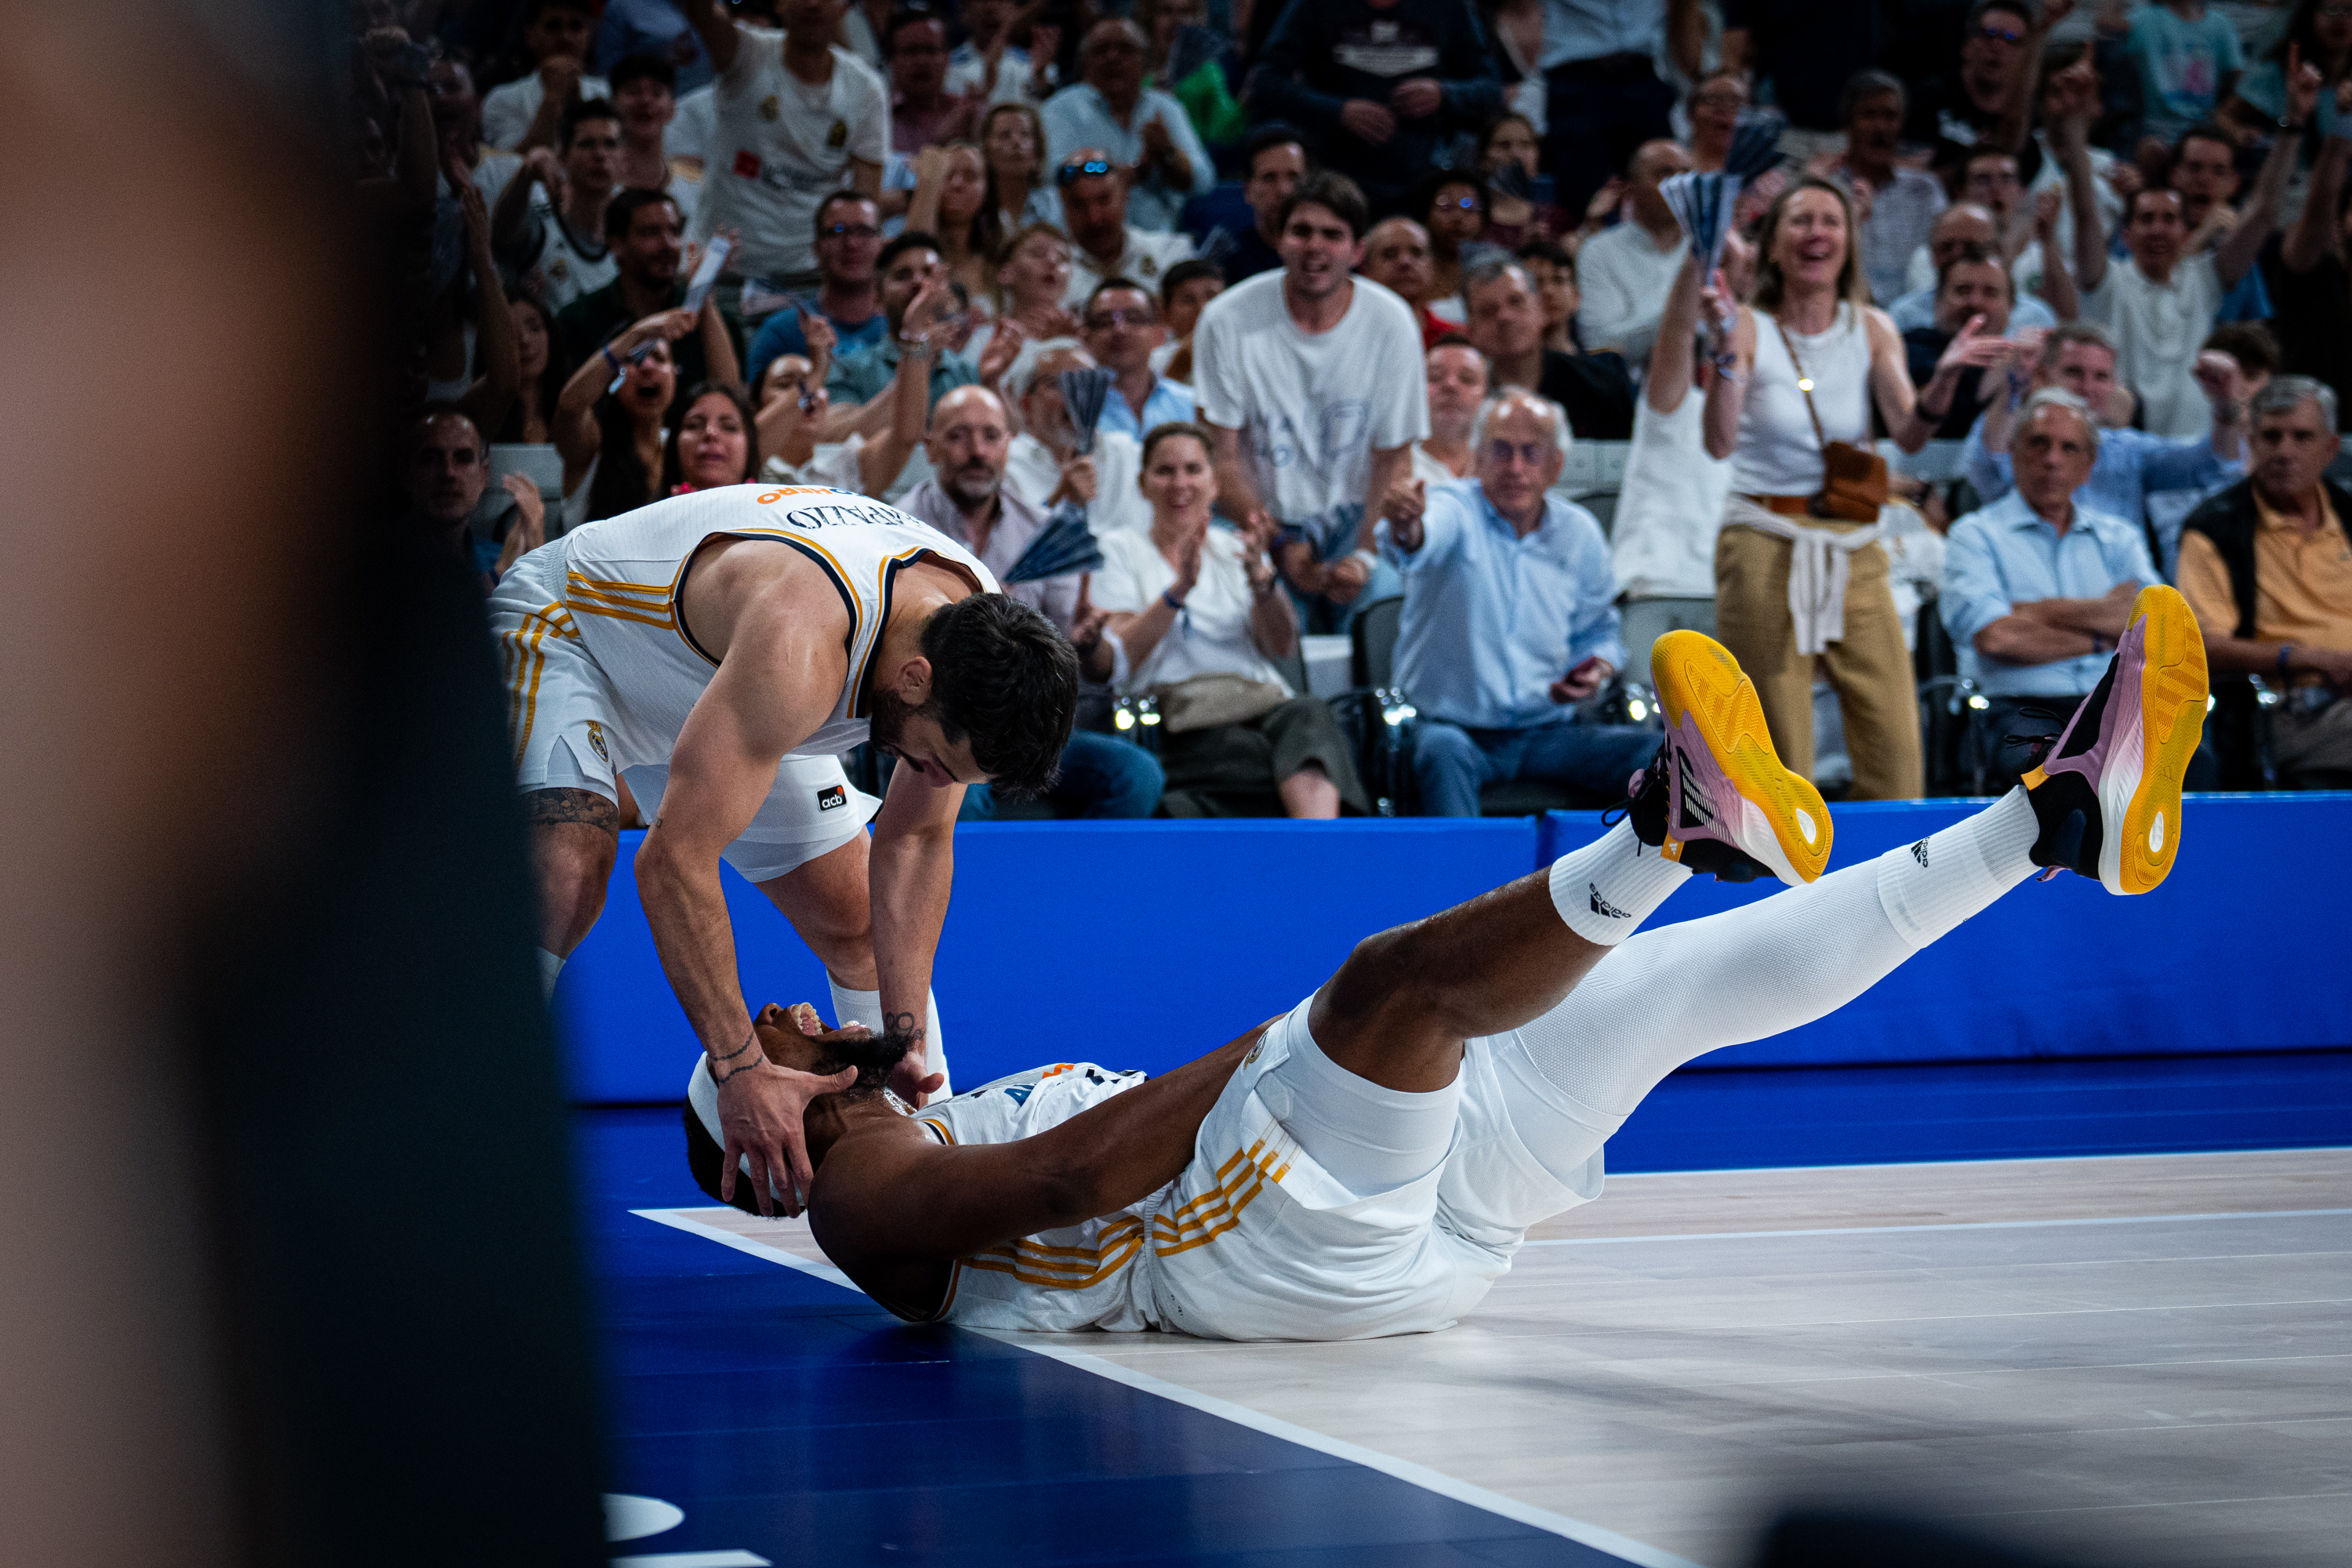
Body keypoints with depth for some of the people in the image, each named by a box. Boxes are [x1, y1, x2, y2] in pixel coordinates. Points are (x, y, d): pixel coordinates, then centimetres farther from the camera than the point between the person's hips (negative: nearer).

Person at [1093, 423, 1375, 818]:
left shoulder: (1235, 548, 24)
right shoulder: (1118, 550, 15)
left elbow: (1282, 647, 9)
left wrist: (1261, 579, -11)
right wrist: (1179, 589, -14)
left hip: (1264, 702, 2)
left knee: (1307, 713, -38)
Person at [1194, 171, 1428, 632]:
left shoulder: (1391, 323, -5)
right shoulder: (1227, 320, -10)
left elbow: (1395, 456, -1)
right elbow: (1222, 453, -7)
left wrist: (1365, 555, -15)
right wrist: (1280, 547, -19)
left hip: (1355, 522, 2)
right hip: (1266, 524, -2)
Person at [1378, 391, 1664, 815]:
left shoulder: (1579, 533, 7)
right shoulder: (1455, 510, -9)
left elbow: (1597, 632, 22)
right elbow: (1420, 541, -36)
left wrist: (1598, 672, -2)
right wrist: (1405, 527, -62)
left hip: (1546, 732, 4)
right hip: (1453, 726, -4)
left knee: (1661, 754, -17)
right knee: (1443, 751, -38)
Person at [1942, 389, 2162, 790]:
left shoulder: (2119, 538, 21)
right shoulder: (1975, 535, 9)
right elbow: (1995, 637, -9)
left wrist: (2045, 611, -3)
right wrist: (2102, 637, 1)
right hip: (2021, 707, -3)